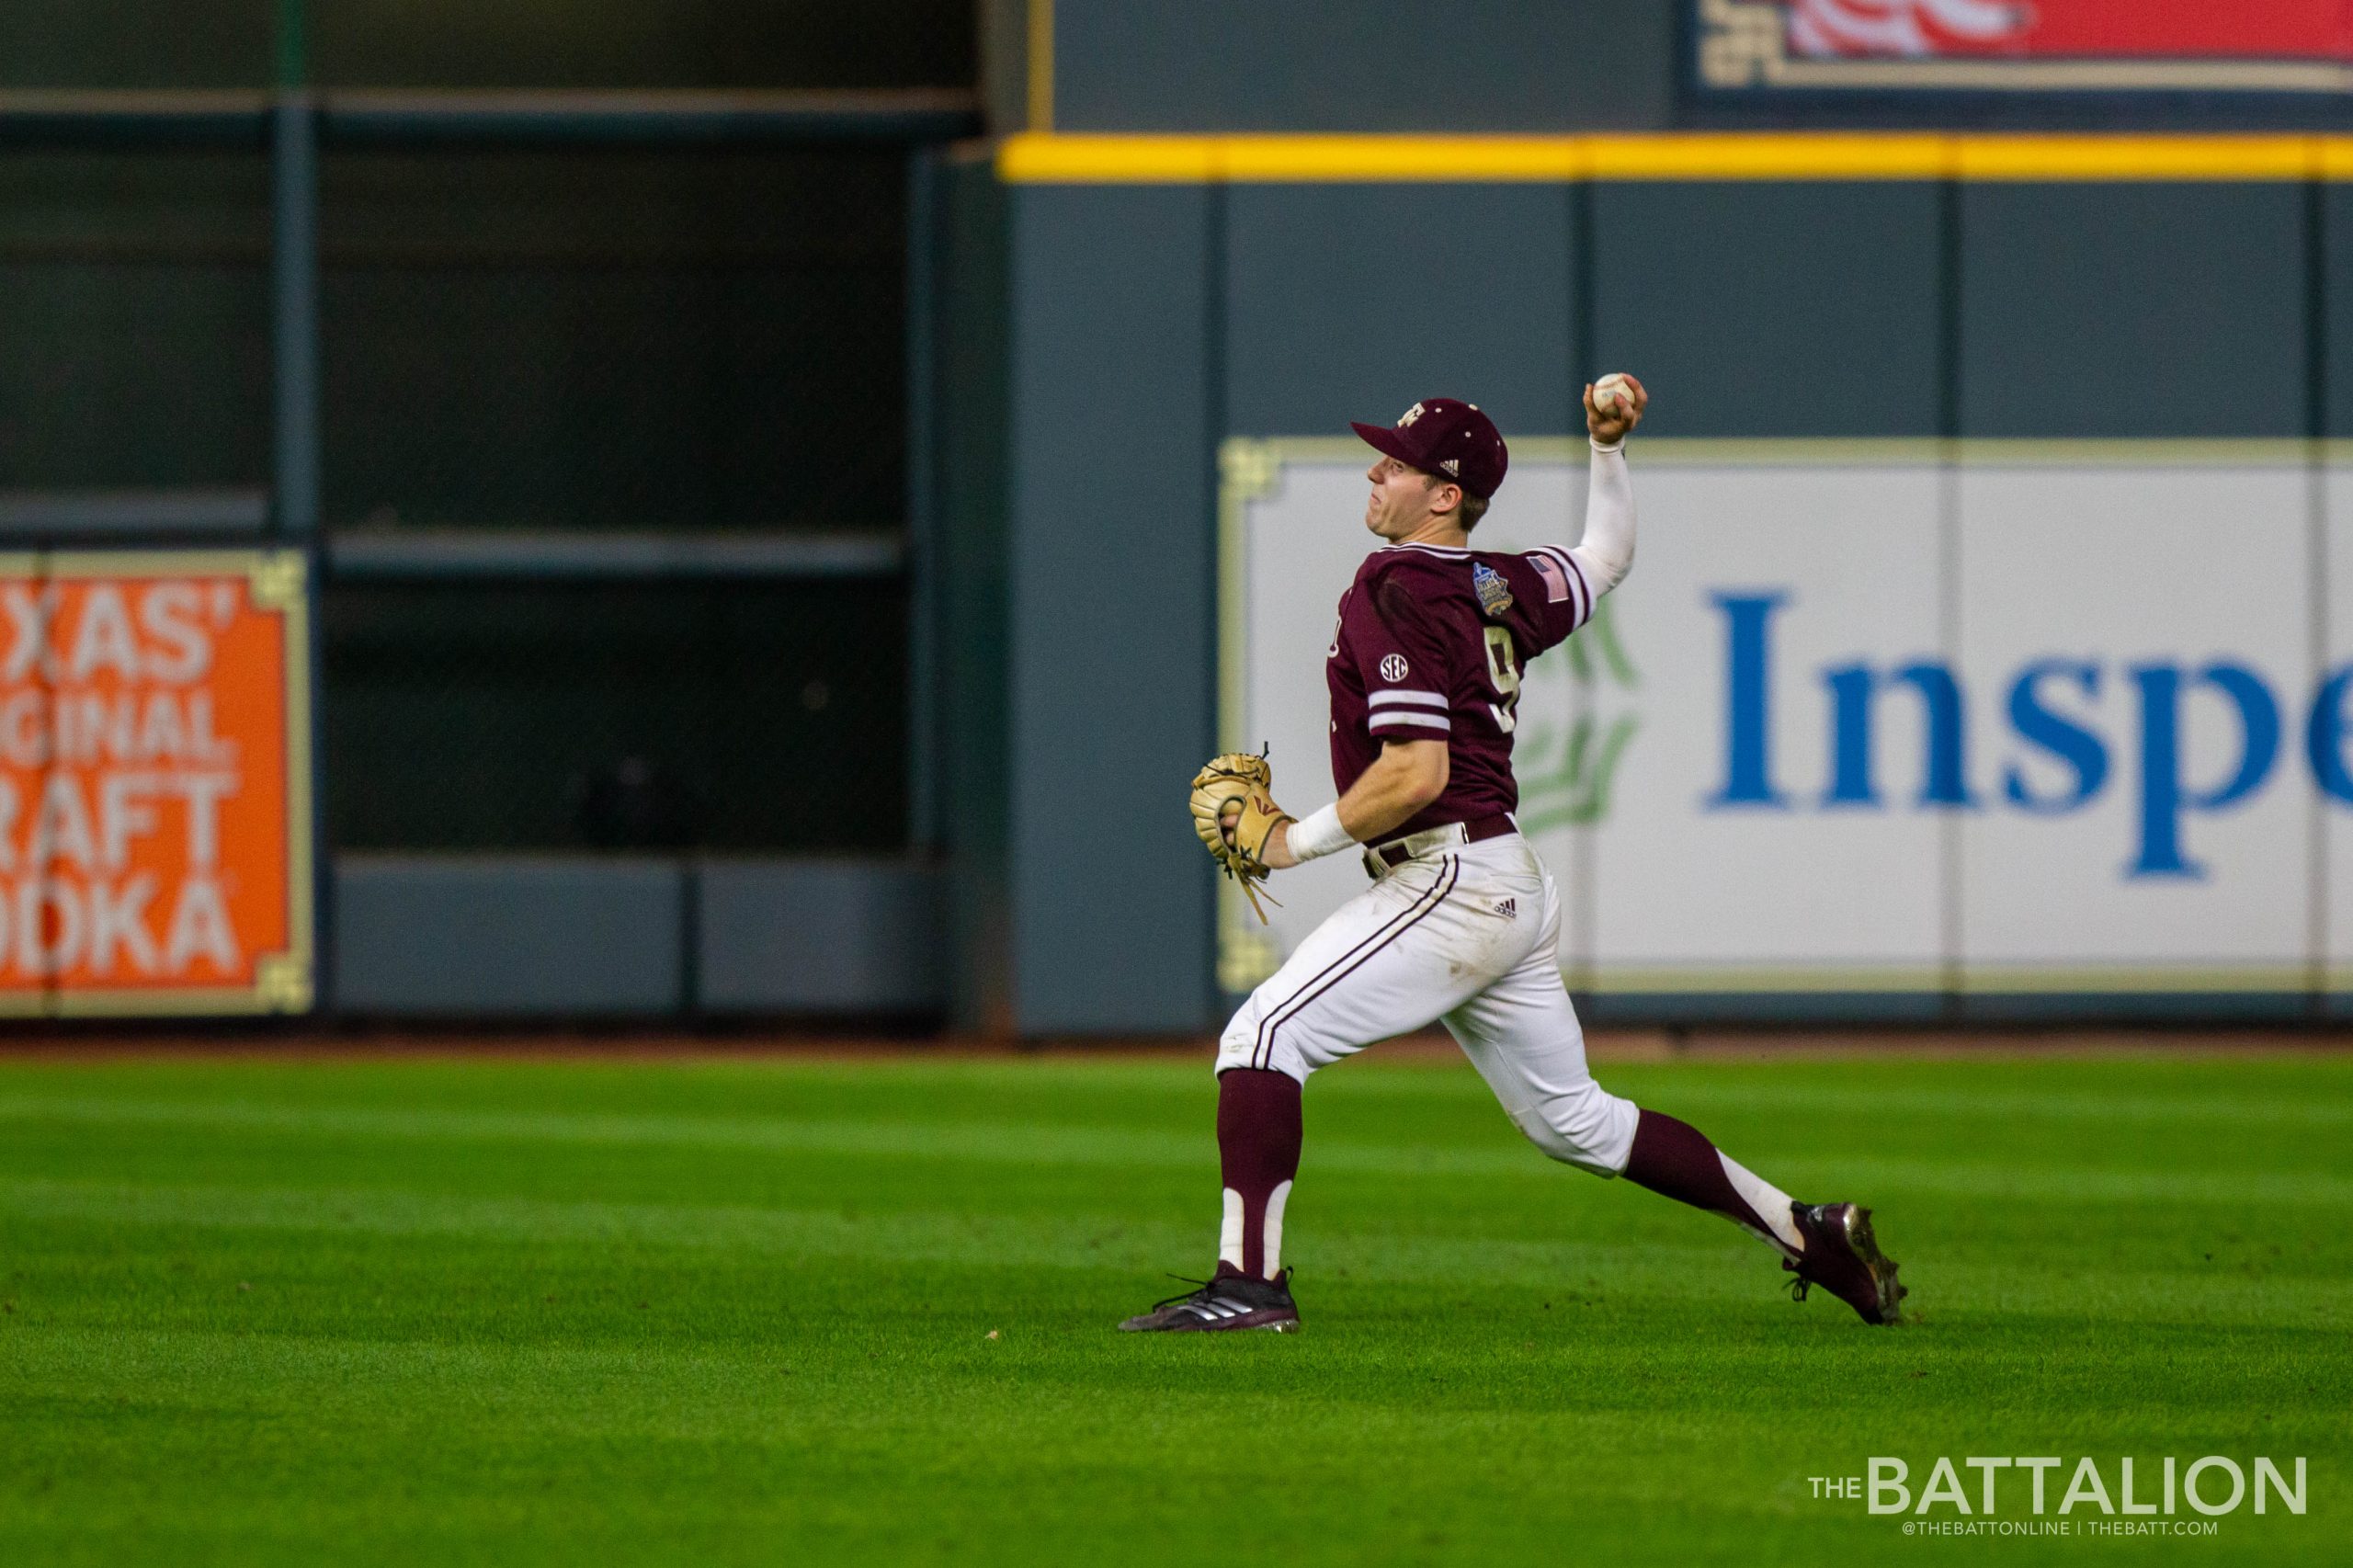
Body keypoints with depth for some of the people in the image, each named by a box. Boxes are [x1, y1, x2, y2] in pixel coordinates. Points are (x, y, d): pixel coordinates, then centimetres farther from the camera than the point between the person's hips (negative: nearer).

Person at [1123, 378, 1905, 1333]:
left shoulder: (1395, 594, -13)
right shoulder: (1500, 589, 12)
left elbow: (1417, 773, -21)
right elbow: (1607, 559, 33)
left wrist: (1297, 842, -12)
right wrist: (1609, 450, 26)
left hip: (1452, 884, -10)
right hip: (1518, 892, 10)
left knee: (1263, 1035, -13)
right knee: (1575, 1120, 19)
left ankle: (1249, 1283, -22)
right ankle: (1807, 1232, 22)